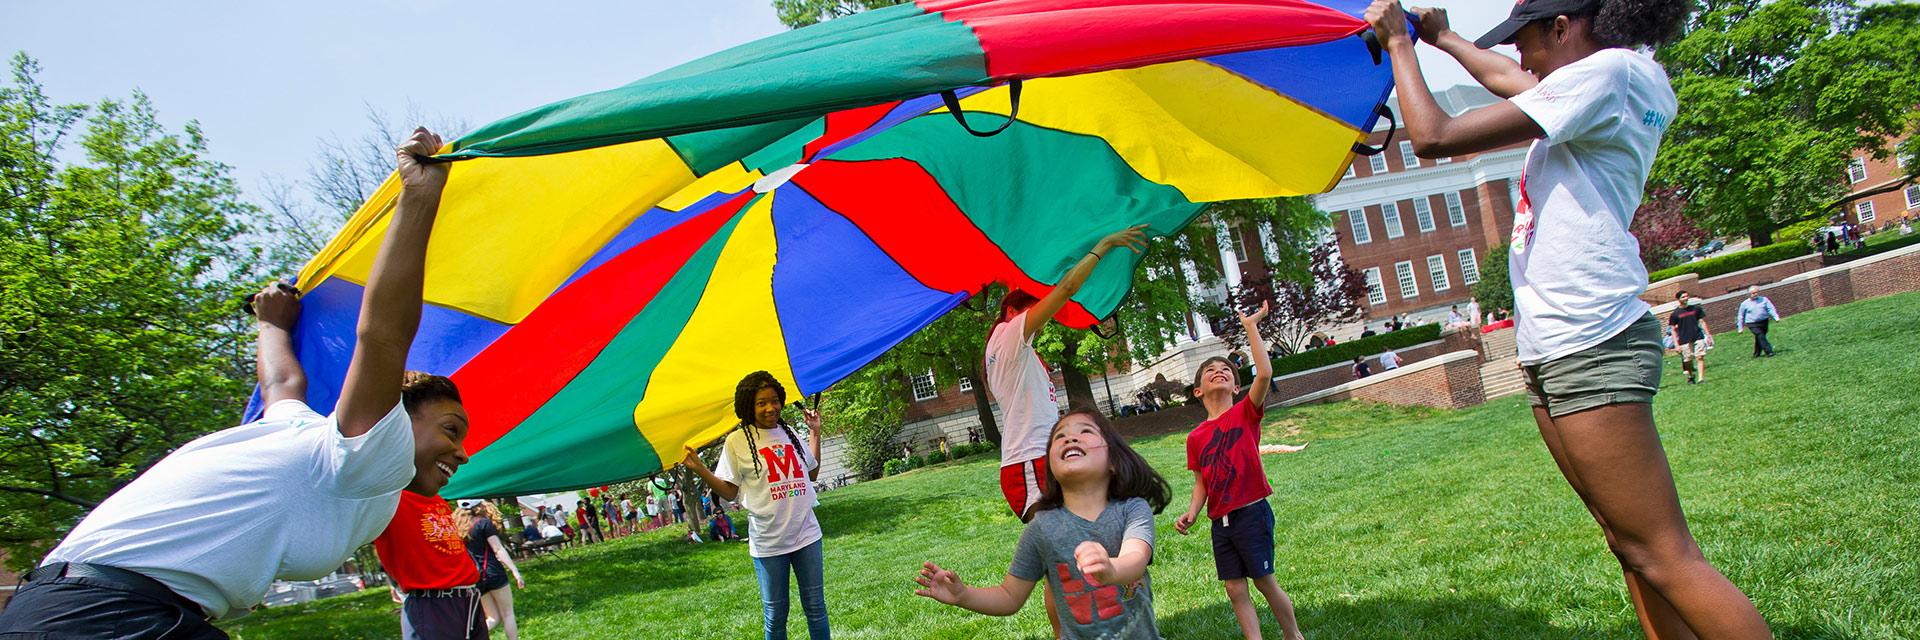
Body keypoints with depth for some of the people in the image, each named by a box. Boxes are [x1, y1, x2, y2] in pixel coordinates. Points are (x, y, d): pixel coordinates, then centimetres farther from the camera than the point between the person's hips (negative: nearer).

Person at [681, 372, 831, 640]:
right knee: (775, 617, 7)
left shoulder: (789, 432, 6)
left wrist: (815, 432, 14)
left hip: (806, 535, 4)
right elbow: (730, 491, -4)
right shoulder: (737, 441, -6)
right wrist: (700, 470, -17)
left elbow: (812, 474, 18)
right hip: (768, 543, -3)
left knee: (816, 608, 11)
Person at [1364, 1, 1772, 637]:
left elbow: (1433, 136, -15)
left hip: (1590, 349, -10)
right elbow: (1509, 79, 36)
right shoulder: (1629, 81, 16)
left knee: (1664, 556, -8)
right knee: (1631, 546, 13)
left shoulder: (1603, 71, -11)